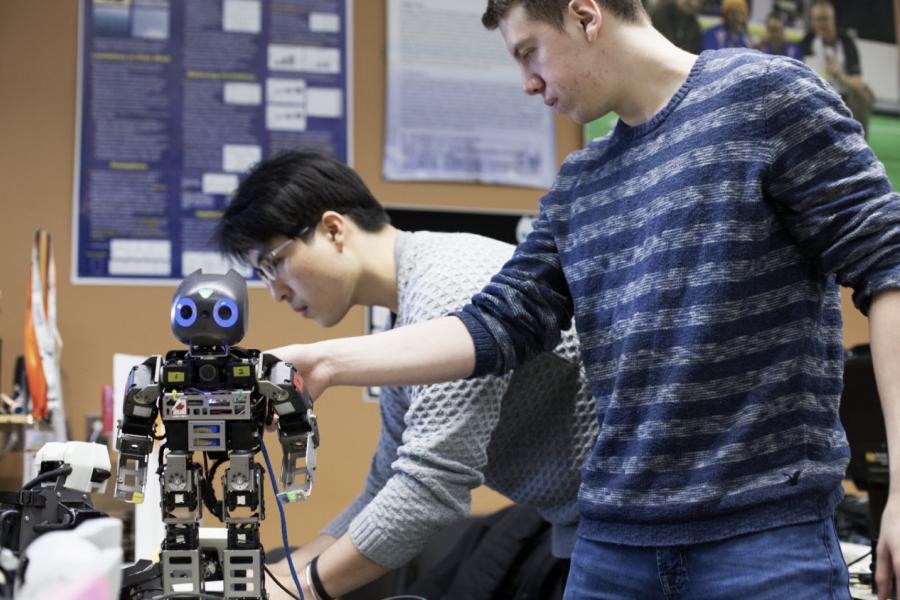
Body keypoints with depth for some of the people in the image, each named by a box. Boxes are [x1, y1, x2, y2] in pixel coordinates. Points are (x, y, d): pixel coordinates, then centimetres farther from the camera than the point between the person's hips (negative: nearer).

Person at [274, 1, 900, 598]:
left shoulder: (764, 93, -3)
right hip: (612, 537, 6)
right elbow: (499, 323, 11)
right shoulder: (578, 184, 16)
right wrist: (329, 361, 2)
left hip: (766, 530, -6)